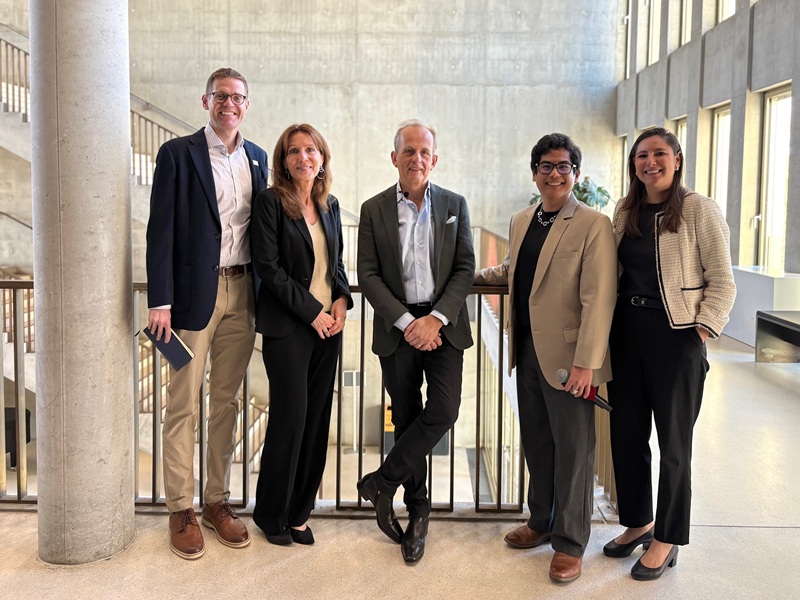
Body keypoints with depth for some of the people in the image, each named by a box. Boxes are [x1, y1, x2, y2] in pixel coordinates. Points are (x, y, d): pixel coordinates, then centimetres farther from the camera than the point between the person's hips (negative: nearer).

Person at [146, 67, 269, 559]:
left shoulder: (257, 158, 12)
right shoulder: (178, 154, -3)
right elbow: (161, 231, -7)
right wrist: (160, 301, -14)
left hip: (242, 292, 5)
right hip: (195, 293, -4)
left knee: (227, 402, 12)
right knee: (184, 405, 3)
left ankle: (218, 500, 24)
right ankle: (182, 509, 15)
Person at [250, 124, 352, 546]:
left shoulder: (330, 205, 12)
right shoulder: (271, 202, -6)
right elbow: (268, 266, -12)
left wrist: (342, 299, -1)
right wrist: (312, 311, -14)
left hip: (328, 325, 6)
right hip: (287, 327, -6)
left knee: (317, 420, 7)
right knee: (291, 417, -3)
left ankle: (298, 512, 21)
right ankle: (271, 514, 16)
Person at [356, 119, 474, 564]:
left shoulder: (455, 205, 5)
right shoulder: (374, 210, 2)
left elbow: (465, 270, 0)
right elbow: (368, 276, -3)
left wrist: (435, 319, -12)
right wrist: (407, 322, -13)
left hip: (443, 324, 1)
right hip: (397, 327, 0)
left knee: (443, 411, -13)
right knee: (407, 418, 7)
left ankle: (383, 482, 7)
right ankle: (418, 511, 23)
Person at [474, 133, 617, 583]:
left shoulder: (593, 225, -10)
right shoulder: (522, 221, 12)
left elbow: (598, 299, -17)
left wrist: (586, 362, -21)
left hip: (566, 357, -7)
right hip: (528, 352, 7)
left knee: (573, 449, 5)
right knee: (536, 443, 17)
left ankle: (570, 543, 19)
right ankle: (541, 522, 34)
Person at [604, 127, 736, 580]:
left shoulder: (699, 209, -7)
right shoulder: (626, 212, 8)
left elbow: (722, 281, -7)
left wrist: (703, 330, -15)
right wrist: (608, 323, 6)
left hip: (676, 337, -5)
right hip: (627, 332, 6)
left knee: (673, 442, 6)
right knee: (626, 433, 12)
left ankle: (667, 539, 22)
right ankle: (638, 522, 32)